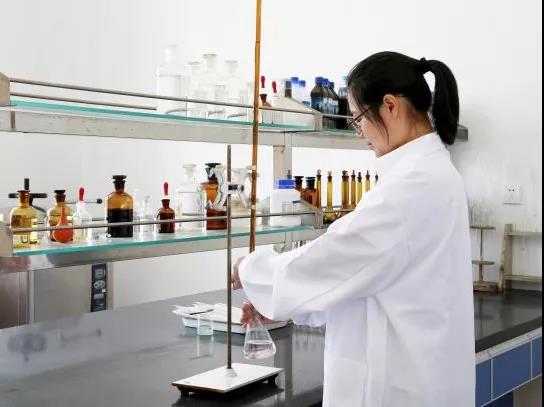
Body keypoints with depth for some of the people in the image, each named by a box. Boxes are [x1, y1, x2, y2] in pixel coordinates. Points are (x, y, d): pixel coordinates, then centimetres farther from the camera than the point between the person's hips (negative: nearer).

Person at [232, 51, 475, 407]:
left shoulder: (416, 184, -23)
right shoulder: (428, 172, 9)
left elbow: (333, 259, -20)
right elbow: (364, 270, 13)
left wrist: (251, 271, -3)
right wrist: (282, 304, 11)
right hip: (408, 374, 9)